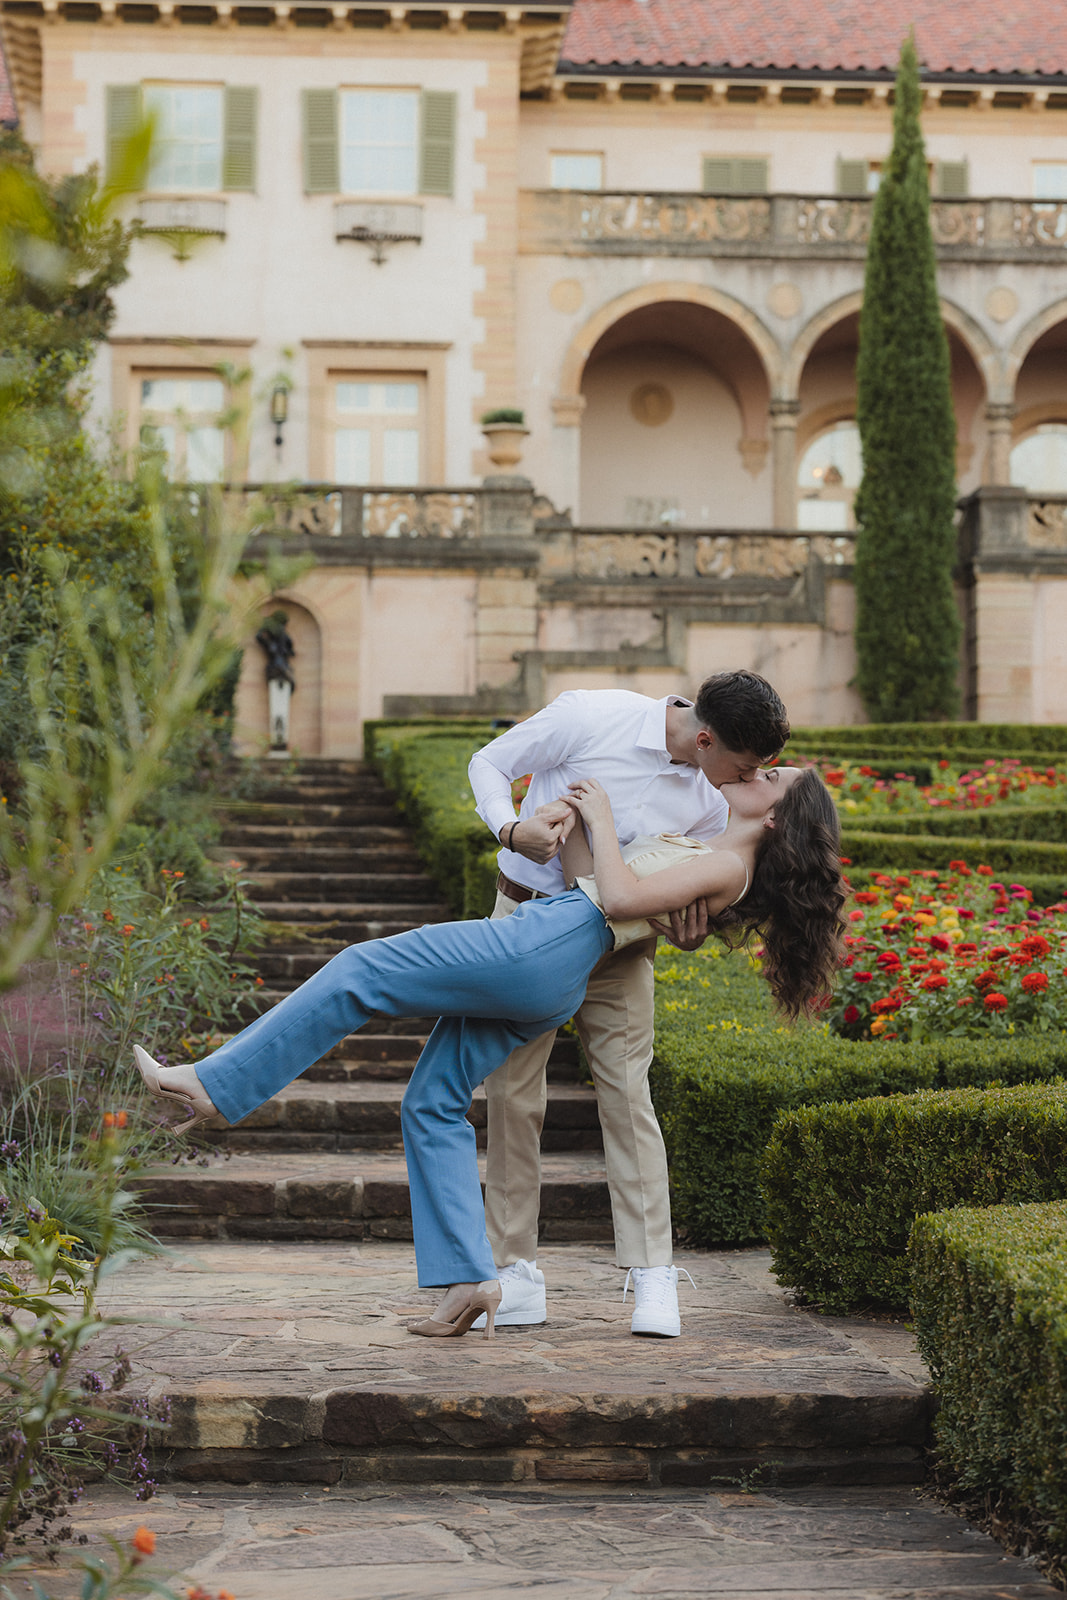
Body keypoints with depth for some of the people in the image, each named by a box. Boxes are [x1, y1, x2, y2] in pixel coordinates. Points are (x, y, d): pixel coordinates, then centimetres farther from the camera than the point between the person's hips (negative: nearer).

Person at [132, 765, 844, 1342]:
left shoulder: (726, 865, -3)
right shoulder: (702, 852, 26)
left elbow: (620, 899, -15)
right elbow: (588, 882, 28)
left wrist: (601, 818, -3)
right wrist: (572, 818, 23)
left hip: (541, 948, -10)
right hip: (545, 984, 10)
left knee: (360, 973, -10)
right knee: (432, 1105, 5)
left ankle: (212, 1085, -9)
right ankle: (470, 1278, 1)